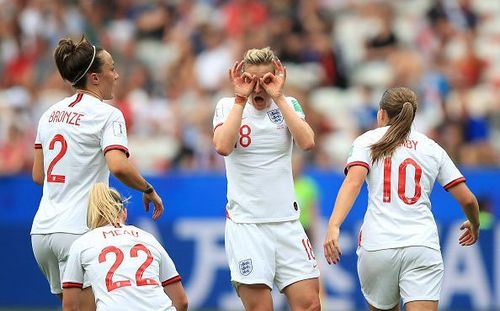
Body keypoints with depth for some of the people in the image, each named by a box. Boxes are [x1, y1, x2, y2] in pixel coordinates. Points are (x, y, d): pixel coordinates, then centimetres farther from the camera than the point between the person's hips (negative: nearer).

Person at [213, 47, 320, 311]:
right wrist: (241, 99, -13)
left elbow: (307, 142, -12)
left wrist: (277, 97, -12)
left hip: (286, 221, 2)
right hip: (245, 223, -2)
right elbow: (222, 146, -17)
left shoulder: (288, 105, 7)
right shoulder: (228, 106, 2)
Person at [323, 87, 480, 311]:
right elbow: (467, 199, 13)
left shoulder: (368, 141, 9)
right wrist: (474, 226, 35)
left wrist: (333, 226, -21)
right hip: (423, 246, 1)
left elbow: (353, 182, -10)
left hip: (377, 246, -1)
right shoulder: (433, 149, 15)